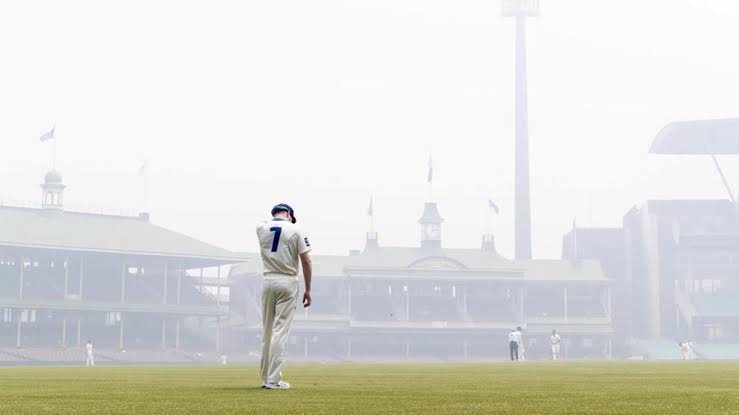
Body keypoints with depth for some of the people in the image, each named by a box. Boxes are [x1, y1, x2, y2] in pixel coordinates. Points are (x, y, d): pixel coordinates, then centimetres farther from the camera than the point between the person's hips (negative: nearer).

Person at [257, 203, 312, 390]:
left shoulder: (261, 229, 5)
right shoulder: (295, 230, -4)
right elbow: (306, 261, -6)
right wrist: (308, 290, -1)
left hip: (268, 281, 4)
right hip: (288, 283, -4)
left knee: (267, 331, 11)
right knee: (280, 330, -6)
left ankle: (265, 377, 13)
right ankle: (273, 379, -9)